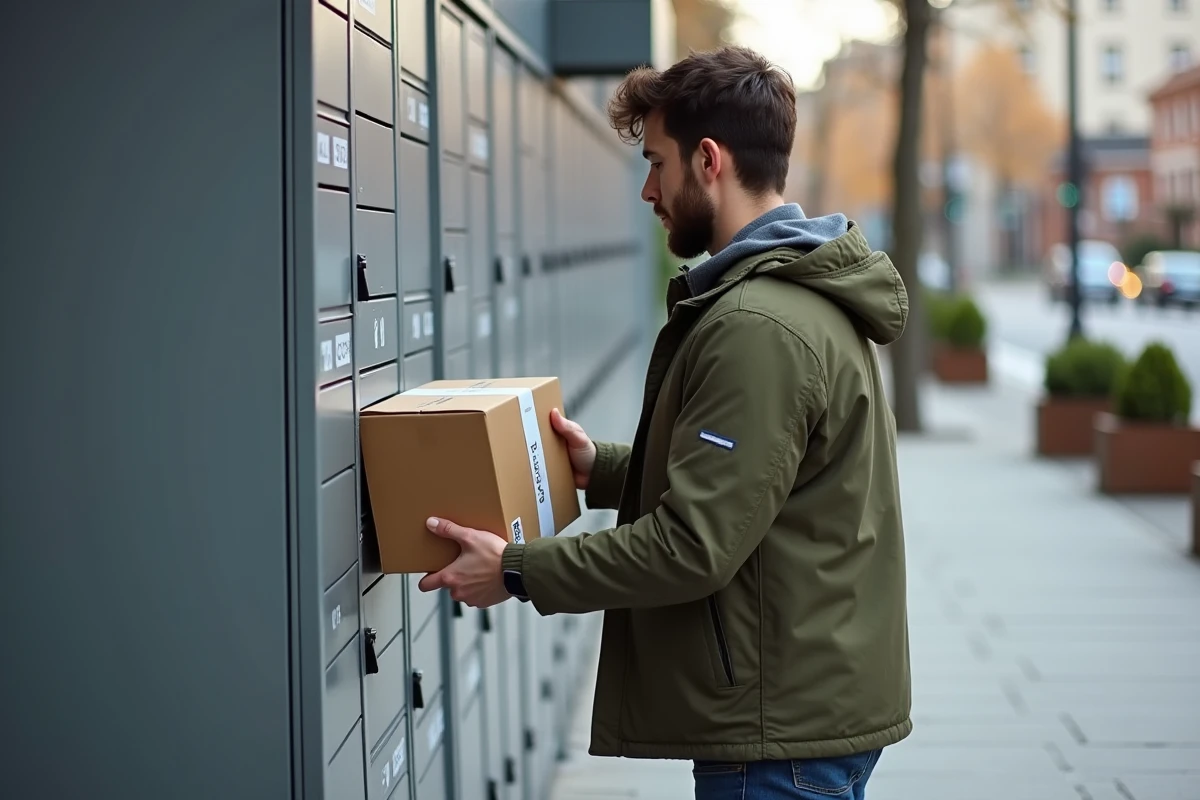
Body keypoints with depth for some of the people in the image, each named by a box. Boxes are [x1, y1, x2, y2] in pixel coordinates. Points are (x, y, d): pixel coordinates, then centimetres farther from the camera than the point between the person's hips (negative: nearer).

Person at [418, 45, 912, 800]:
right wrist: (604, 467, 10)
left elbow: (695, 545, -23)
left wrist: (518, 570, -15)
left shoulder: (757, 327, -22)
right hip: (811, 700, 10)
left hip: (784, 729, -10)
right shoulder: (804, 294, 10)